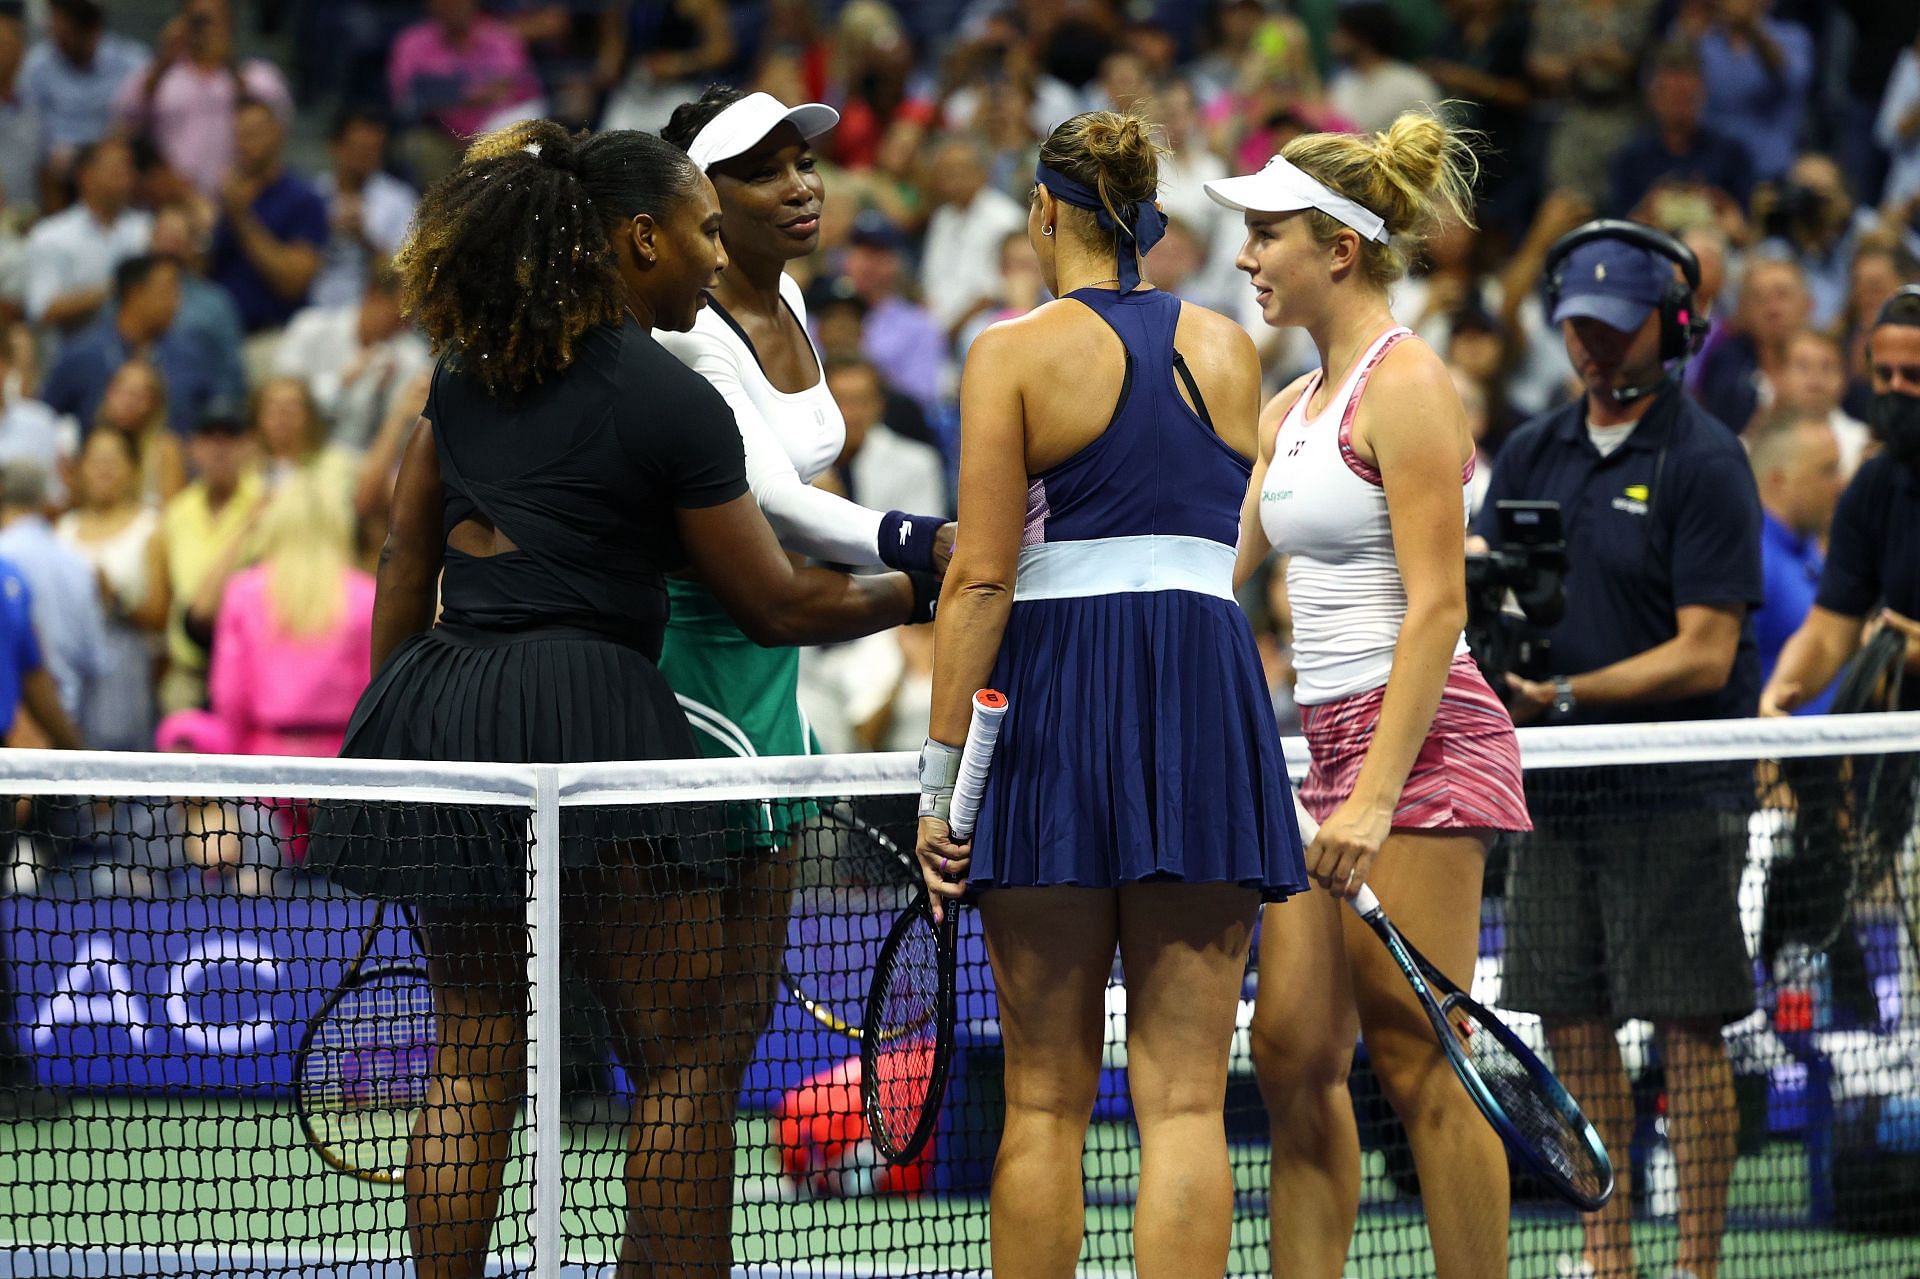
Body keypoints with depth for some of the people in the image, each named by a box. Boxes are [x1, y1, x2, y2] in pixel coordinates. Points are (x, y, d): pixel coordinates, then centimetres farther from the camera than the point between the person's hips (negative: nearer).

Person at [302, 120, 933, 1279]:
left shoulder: (472, 371, 12)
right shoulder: (673, 403, -6)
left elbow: (405, 564, 15)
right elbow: (779, 605, 0)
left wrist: (389, 726, 23)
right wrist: (917, 589, 14)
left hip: (440, 702, 7)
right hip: (587, 707, -7)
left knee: (474, 1062, 10)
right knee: (685, 1055, 2)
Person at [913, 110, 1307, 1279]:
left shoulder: (1018, 352, -2)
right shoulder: (1228, 349, 10)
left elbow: (983, 582, -8)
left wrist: (939, 777, -5)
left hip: (1056, 700, -2)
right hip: (1210, 695, 2)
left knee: (1046, 1096, 5)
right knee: (1184, 1096, -2)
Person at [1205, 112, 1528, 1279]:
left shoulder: (1407, 385, -10)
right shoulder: (1293, 407, 17)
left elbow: (1435, 606, -16)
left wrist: (1378, 794, -21)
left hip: (1420, 743, -9)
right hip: (1329, 745, 9)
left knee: (1417, 1062, -9)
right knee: (1295, 1054, 5)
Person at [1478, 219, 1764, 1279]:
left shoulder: (1705, 462, -7)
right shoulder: (1532, 454, 12)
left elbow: (1704, 654, -13)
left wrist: (1565, 696, -19)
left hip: (1676, 792, -6)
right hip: (1557, 791, 6)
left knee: (1687, 1031, -4)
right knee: (1573, 1020, 7)